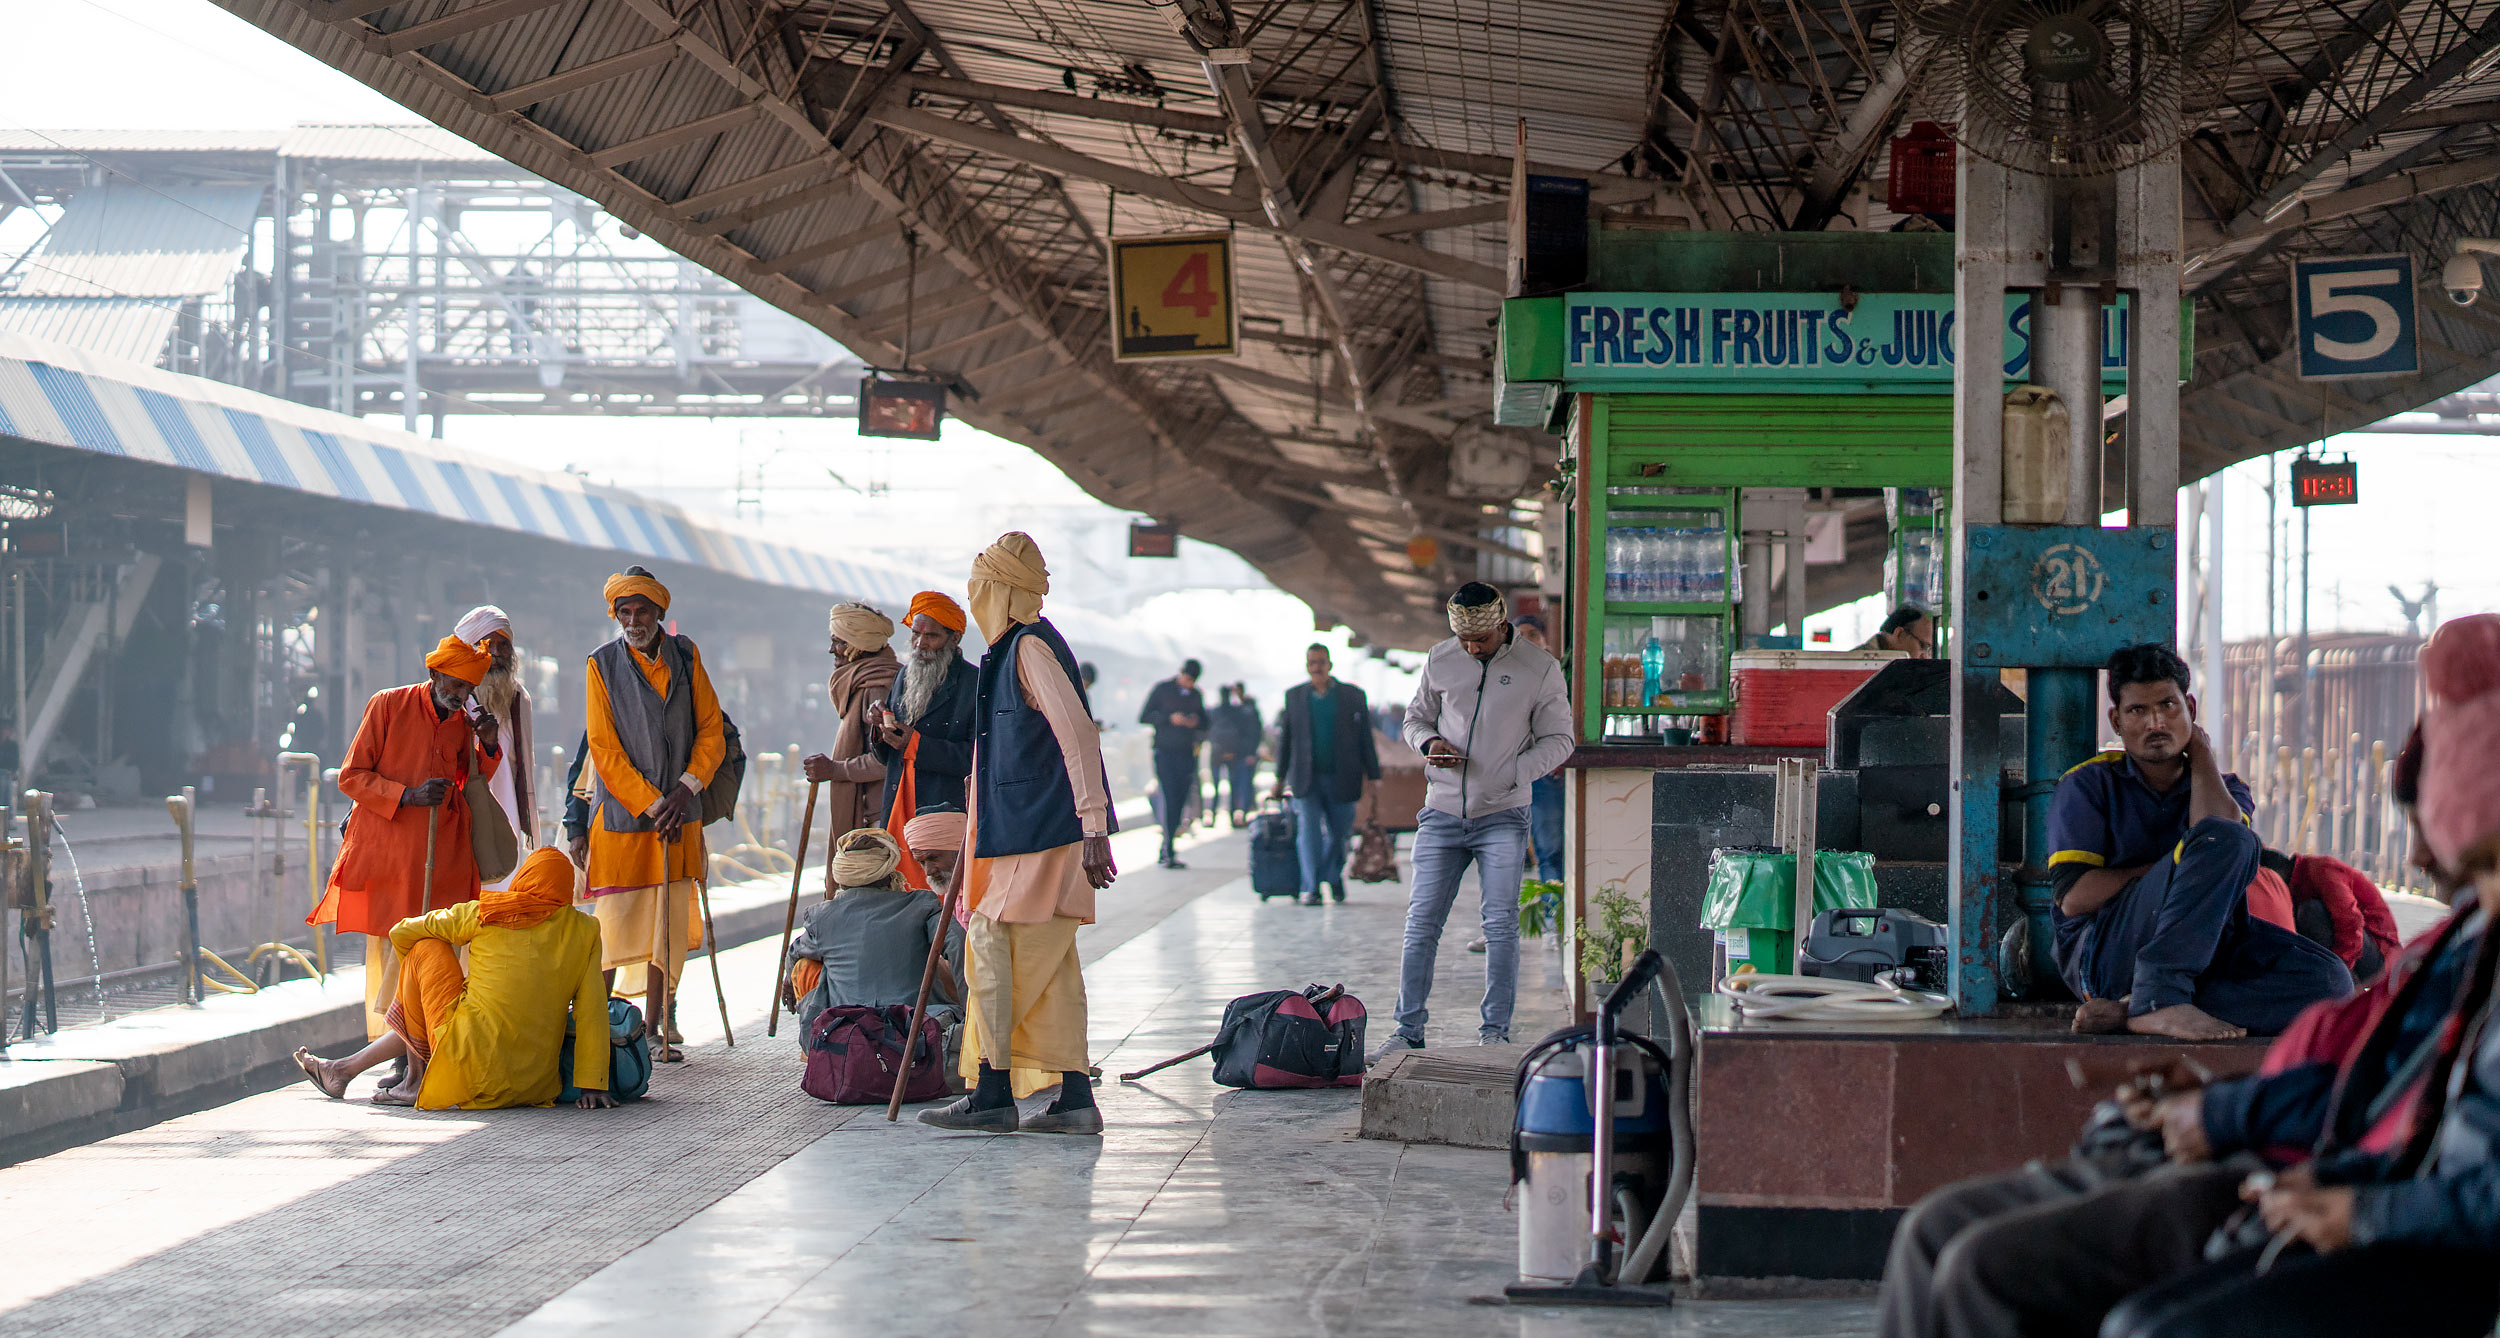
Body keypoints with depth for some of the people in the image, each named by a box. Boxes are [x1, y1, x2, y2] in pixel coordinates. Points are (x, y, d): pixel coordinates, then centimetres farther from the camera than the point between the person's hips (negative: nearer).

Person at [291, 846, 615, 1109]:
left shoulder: (484, 914, 1)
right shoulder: (585, 931, 5)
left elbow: (401, 933, 11)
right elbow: (591, 1012, -1)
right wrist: (591, 1085, 0)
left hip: (473, 1073, -5)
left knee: (426, 949, 14)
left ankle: (416, 1081, 20)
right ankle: (343, 1069, 39)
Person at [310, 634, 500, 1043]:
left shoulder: (462, 722, 10)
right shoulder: (388, 705, -3)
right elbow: (350, 777, -4)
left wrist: (487, 748, 5)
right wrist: (408, 796, -15)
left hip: (441, 855, 3)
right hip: (387, 850, -3)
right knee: (389, 948, -1)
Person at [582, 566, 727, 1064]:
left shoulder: (685, 656, 6)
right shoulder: (602, 664, -3)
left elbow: (711, 731, 6)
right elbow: (605, 750, -6)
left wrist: (687, 788, -9)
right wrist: (651, 803, -12)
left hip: (678, 817, 3)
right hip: (622, 814, -3)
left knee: (668, 927, 5)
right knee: (619, 924, -5)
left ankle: (655, 1028, 11)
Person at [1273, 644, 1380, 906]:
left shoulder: (1353, 696, 4)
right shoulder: (1293, 696, 7)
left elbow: (1365, 739, 5)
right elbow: (1284, 739, 12)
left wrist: (1372, 776, 2)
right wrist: (1280, 778, 11)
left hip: (1341, 781, 0)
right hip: (1306, 781, 0)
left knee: (1339, 832, 10)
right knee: (1309, 831, -12)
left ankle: (1334, 875, 36)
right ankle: (1310, 888, -9)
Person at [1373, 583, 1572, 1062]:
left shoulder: (1541, 669, -2)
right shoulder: (1439, 661, 5)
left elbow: (1558, 739, 2)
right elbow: (1416, 717, 17)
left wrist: (1511, 774, -12)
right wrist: (1429, 744, -6)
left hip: (1502, 816, -2)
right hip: (1442, 813, 2)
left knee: (1501, 924, -7)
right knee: (1421, 923, 1)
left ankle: (1495, 1031, 2)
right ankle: (1408, 1031, 8)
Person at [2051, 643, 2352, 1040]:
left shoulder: (2221, 787, 16)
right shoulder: (2090, 784, 6)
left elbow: (2218, 824, -12)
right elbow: (2073, 897, -8)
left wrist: (2200, 750, 3)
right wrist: (2174, 871, -6)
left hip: (2202, 950, 5)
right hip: (2103, 955, -5)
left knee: (2328, 981, -22)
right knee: (2228, 843, -26)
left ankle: (2128, 1012, -29)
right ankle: (2159, 1000, -34)